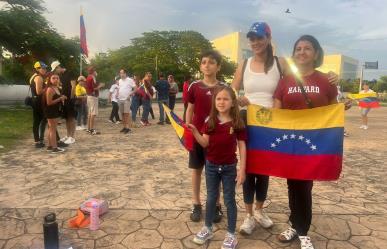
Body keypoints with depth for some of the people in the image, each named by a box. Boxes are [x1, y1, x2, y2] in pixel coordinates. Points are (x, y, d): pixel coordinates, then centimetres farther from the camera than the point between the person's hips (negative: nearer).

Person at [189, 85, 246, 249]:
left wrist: (242, 170, -11)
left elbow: (242, 147, -7)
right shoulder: (210, 121, -3)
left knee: (229, 200, 10)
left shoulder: (237, 123, -9)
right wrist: (194, 131, -23)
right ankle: (207, 229, 34)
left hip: (229, 167, -2)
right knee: (211, 198, 17)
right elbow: (205, 143, -6)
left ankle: (231, 235, 24)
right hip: (211, 166, 3)